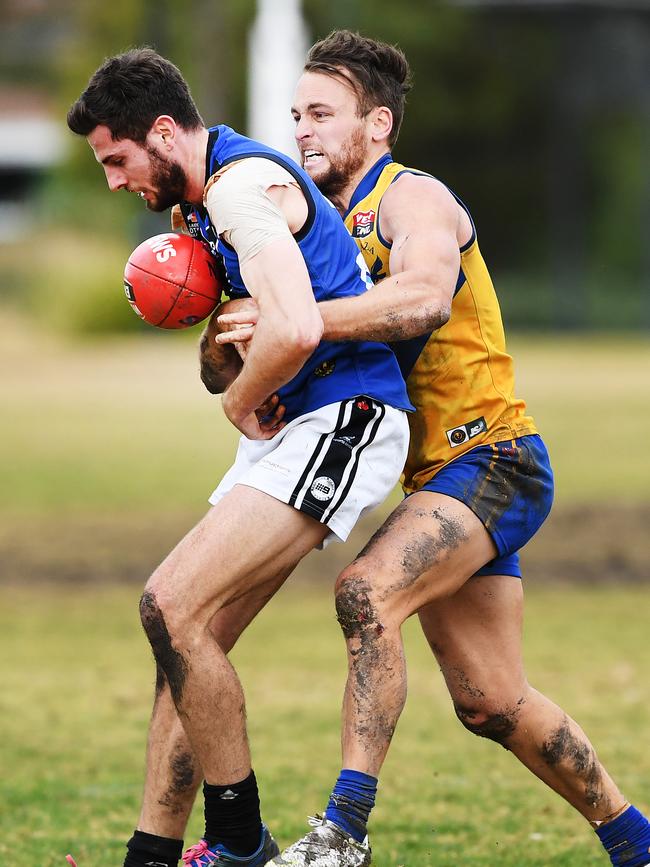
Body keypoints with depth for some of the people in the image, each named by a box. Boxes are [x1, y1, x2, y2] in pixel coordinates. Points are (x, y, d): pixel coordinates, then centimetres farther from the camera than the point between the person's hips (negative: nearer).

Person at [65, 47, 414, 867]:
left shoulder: (242, 185, -16)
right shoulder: (207, 198, 17)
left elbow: (296, 330, -29)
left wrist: (241, 401, -10)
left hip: (340, 424, -10)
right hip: (290, 429, 10)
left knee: (172, 606, -18)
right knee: (190, 636, 5)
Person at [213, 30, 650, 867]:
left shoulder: (411, 197, -10)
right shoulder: (336, 221, 17)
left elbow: (426, 295, -34)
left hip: (490, 460, -10)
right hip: (443, 479, 10)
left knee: (367, 591, -30)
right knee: (490, 702, 10)